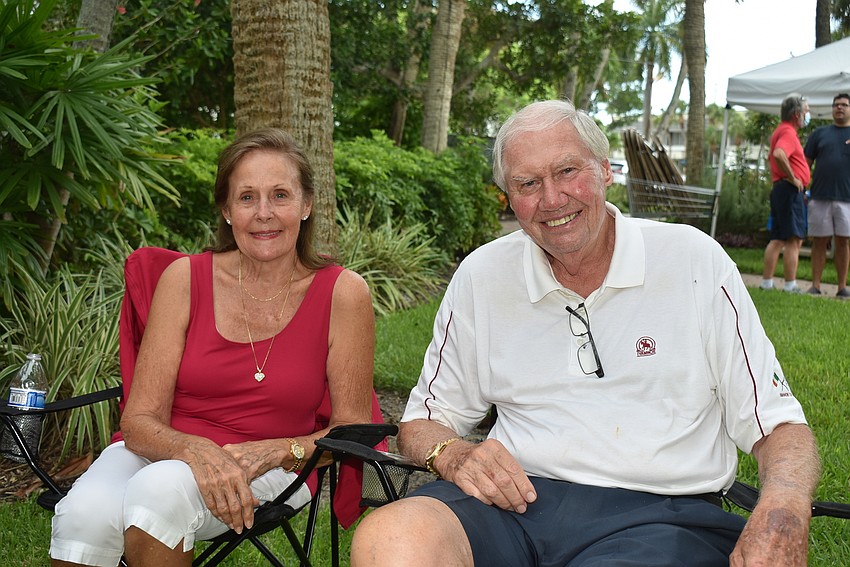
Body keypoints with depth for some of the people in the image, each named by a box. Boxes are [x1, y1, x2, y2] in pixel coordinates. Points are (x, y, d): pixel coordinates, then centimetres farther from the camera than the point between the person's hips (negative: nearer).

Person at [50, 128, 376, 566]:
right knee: (85, 513, -32)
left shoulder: (343, 293, -7)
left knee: (160, 488, -33)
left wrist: (274, 452, -19)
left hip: (271, 472, -1)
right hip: (165, 449, 1)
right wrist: (196, 450, -27)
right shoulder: (185, 279, -4)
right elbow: (140, 420, -6)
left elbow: (353, 429, -1)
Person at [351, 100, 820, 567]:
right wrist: (453, 455, -8)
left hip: (659, 512, -1)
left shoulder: (695, 261, 4)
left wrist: (783, 511, -17)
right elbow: (424, 421, 16)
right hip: (515, 499, 2)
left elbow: (777, 424, 5)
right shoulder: (480, 277, 9)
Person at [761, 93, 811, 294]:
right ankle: (791, 286, -10)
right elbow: (779, 154, -31)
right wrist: (792, 178, -22)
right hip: (790, 190, -10)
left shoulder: (782, 130, 20)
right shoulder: (788, 132, -12)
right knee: (794, 239, -9)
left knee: (778, 239, 10)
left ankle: (766, 282, 10)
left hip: (780, 189, 10)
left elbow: (772, 156, 34)